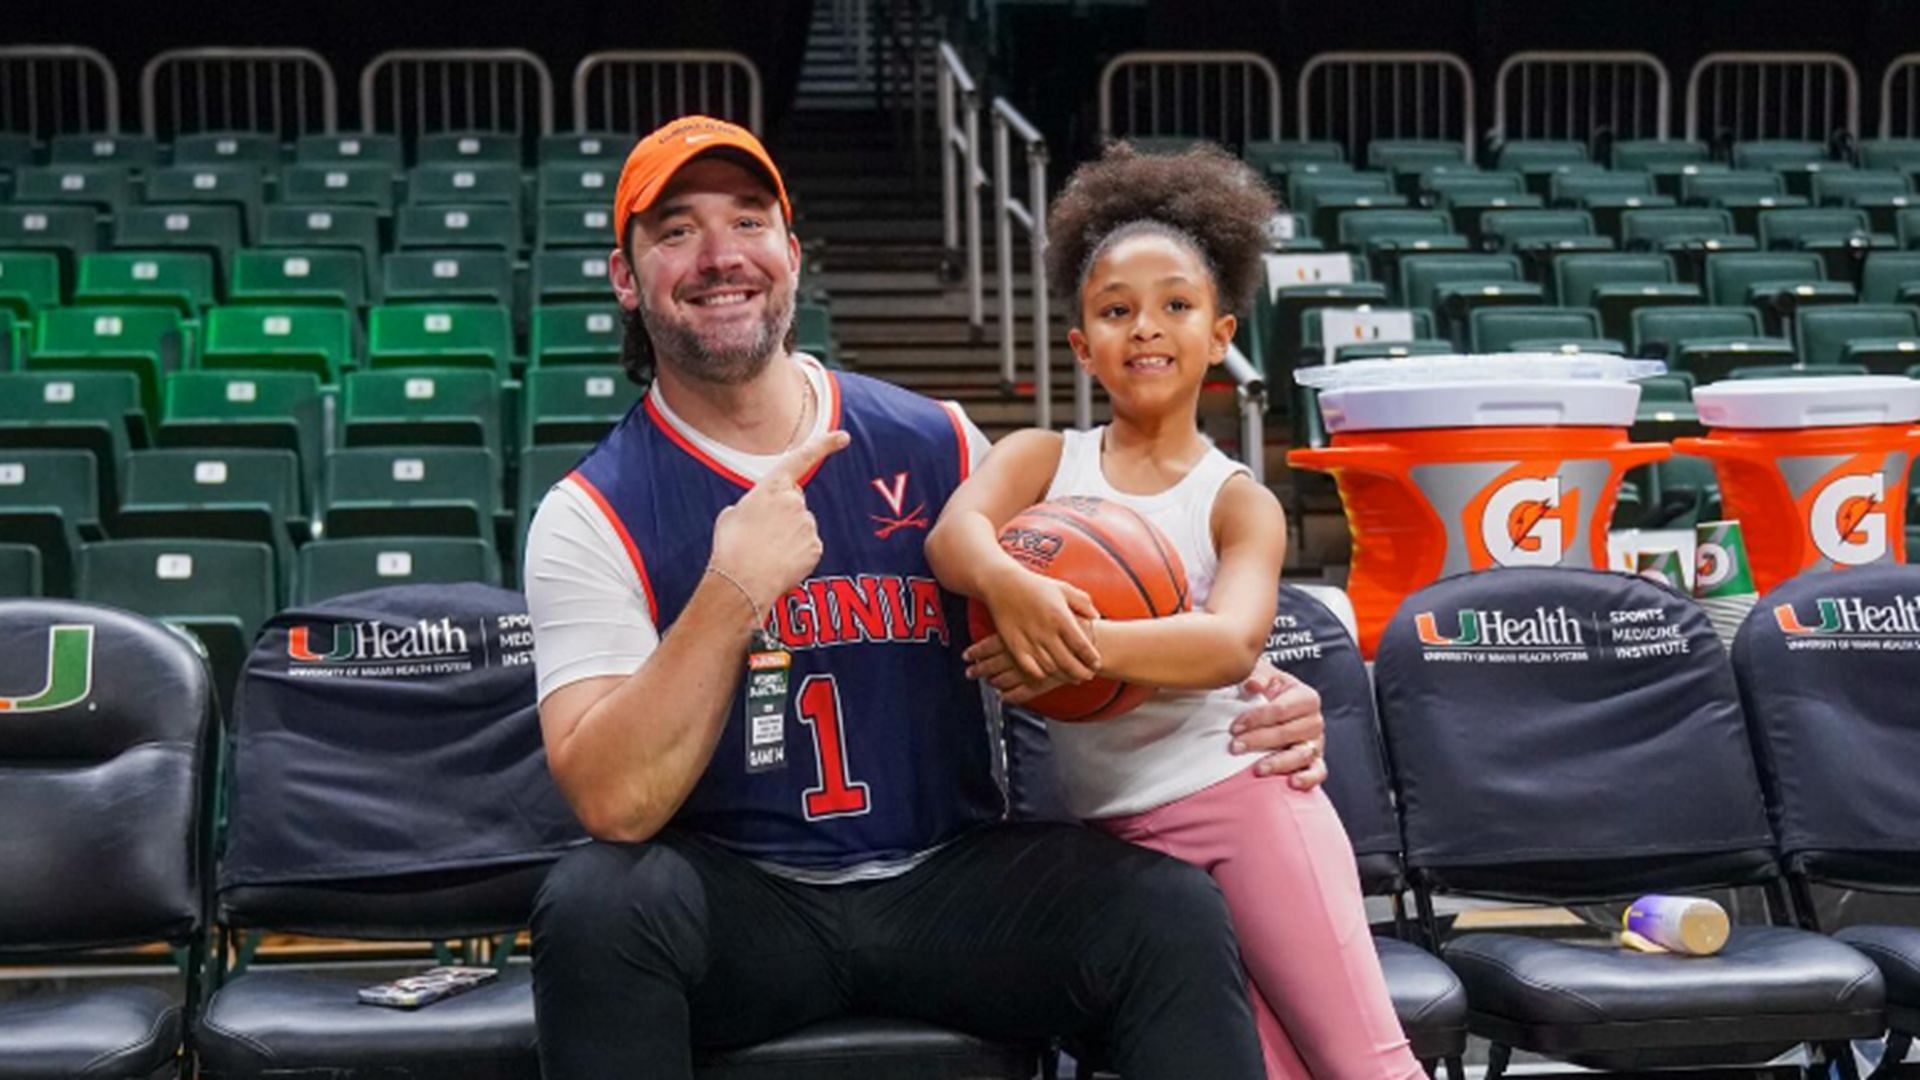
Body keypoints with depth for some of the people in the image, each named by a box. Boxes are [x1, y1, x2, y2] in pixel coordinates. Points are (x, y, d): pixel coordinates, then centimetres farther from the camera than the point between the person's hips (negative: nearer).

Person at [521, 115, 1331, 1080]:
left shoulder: (935, 446, 3)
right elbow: (614, 803, -15)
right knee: (596, 902, -32)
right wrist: (732, 593, -26)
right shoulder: (592, 514, -4)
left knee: (1174, 912, -23)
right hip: (737, 901, -1)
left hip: (953, 879, 2)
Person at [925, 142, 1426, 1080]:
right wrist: (1008, 584, -42)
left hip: (1244, 794, -1)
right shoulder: (1040, 458, 4)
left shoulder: (1238, 502, 0)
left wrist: (1088, 647, -39)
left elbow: (1231, 643, -21)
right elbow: (954, 530, -18)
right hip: (1117, 833, 2)